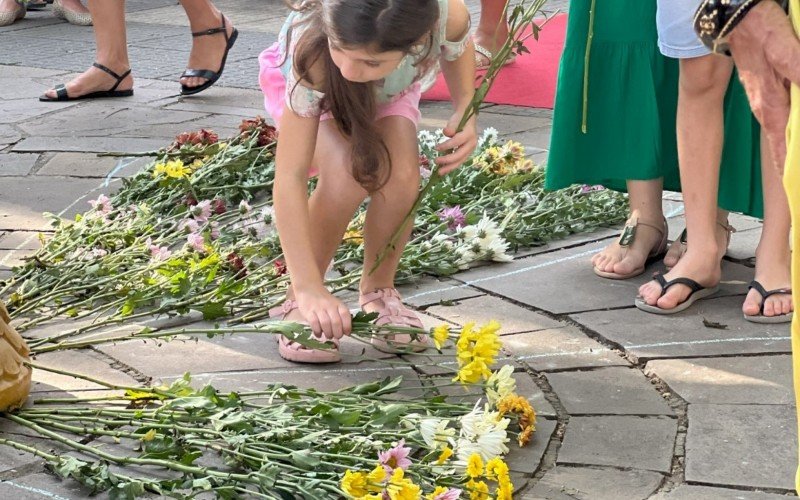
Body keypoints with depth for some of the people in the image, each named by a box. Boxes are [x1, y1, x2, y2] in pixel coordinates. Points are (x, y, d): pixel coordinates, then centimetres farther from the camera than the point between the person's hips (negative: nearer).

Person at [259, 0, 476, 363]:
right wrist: (309, 288, -48)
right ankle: (298, 302, -9)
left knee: (400, 176, -27)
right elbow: (289, 177, -43)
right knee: (348, 174, -32)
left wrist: (465, 110, -26)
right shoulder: (312, 52, -44)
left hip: (389, 92, 2)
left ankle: (379, 292, 1)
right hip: (300, 87, -2)